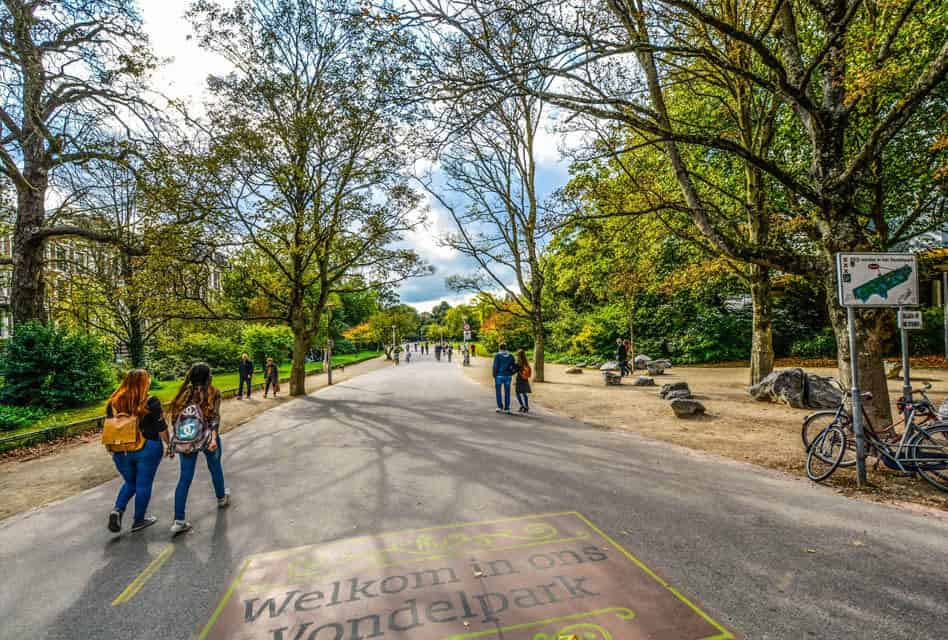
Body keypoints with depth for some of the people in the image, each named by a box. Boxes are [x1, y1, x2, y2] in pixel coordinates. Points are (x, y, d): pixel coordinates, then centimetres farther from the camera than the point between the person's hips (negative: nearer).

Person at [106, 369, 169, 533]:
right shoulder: (151, 402, -14)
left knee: (130, 483, 23)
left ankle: (117, 510, 4)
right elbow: (162, 429, -11)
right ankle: (139, 520, 20)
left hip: (122, 451, 4)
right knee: (143, 485, 10)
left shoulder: (114, 402, -1)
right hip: (147, 450, -4)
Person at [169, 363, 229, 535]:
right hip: (207, 436, -2)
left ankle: (178, 521, 2)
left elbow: (176, 419, 5)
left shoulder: (185, 393, 4)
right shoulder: (213, 393, -6)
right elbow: (214, 417, -18)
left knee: (185, 478, 6)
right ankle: (221, 498, 42)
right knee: (215, 468, 21)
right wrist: (214, 437, -22)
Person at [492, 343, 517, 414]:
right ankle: (506, 408, 7)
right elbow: (514, 366, 5)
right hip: (508, 376, 3)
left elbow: (495, 366, -9)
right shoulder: (510, 356, 5)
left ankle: (500, 407, 2)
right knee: (507, 392, 7)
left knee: (498, 391, 9)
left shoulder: (497, 355, -6)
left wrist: (494, 375, -2)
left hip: (499, 376, -3)